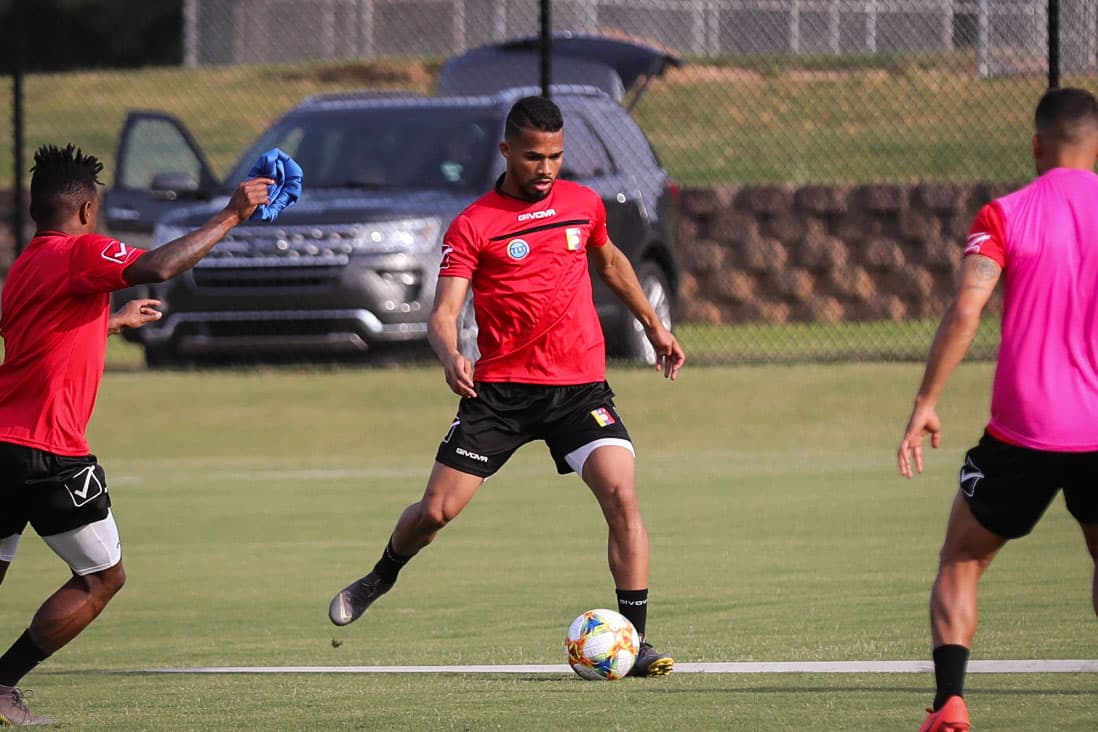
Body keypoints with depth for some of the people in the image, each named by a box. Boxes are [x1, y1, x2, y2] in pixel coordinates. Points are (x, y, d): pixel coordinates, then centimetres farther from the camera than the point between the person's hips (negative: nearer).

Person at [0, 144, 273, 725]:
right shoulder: (78, 252, -8)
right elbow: (158, 267, -25)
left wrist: (115, 322, 46)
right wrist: (230, 216, -18)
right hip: (48, 453, -8)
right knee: (104, 577, 6)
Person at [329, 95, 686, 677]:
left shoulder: (584, 204, 7)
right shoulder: (473, 226, -7)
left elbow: (609, 262, 29)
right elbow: (444, 311, -14)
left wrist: (652, 325, 30)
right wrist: (450, 356, -34)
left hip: (580, 386, 2)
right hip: (500, 388, -2)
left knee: (622, 497, -18)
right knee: (436, 510, -1)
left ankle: (635, 640, -12)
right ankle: (380, 579, 32)